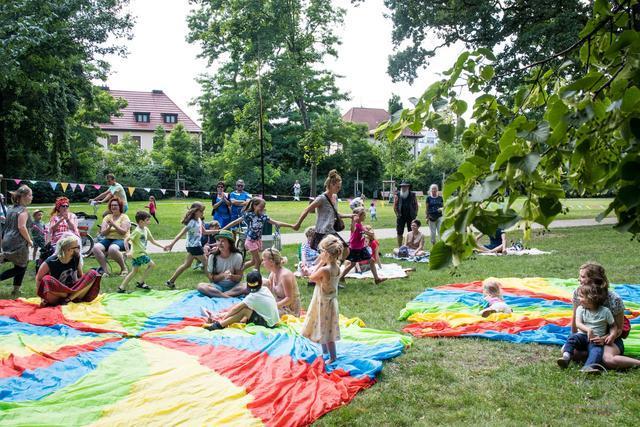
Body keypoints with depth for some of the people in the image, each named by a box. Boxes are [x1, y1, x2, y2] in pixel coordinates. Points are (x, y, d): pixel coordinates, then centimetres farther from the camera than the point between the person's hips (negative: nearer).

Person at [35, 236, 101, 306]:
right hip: (57, 293, -4)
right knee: (46, 280, -36)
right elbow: (38, 278, -5)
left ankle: (68, 299, -22)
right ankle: (74, 297, -16)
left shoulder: (76, 258, -3)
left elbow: (80, 276, 10)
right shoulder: (51, 261, -16)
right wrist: (42, 294, -8)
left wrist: (82, 289, 2)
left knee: (93, 274, -15)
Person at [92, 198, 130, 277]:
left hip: (121, 240, -5)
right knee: (96, 247, -27)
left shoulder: (124, 217, 4)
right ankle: (104, 270, -20)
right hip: (108, 239, 5)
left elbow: (123, 232, -10)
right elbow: (102, 233, 7)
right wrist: (109, 227, -12)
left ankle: (123, 268, -16)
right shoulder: (107, 217, 16)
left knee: (112, 249, -39)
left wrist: (114, 224, -19)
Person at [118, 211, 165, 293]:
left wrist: (162, 246, 12)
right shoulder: (137, 231, -19)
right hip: (138, 253, -9)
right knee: (152, 265, -2)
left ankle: (121, 287, 15)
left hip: (140, 253, 9)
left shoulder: (146, 230, 7)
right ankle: (140, 283, 5)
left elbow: (152, 241, 16)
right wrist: (128, 252, -29)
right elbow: (126, 240, -22)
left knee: (135, 271, 13)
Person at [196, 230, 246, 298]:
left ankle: (218, 295, -26)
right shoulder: (212, 257, -5)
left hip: (233, 287, -1)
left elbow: (239, 277, -2)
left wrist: (232, 276, -24)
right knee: (200, 286, -29)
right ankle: (229, 297, -29)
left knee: (246, 288, -32)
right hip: (217, 286, 1)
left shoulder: (237, 256, -7)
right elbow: (211, 278, -4)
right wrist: (223, 275, -22)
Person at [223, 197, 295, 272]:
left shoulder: (263, 216, -3)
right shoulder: (248, 215, -16)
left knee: (253, 261, 14)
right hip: (251, 240, -6)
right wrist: (222, 230, -16)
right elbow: (235, 222, -13)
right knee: (258, 261, -4)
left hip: (258, 240, 6)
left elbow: (277, 223, -4)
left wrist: (291, 225, -10)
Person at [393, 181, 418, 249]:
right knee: (399, 233, 4)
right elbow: (395, 206, 3)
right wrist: (397, 214, -5)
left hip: (410, 217, 0)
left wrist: (415, 214, -1)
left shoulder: (412, 195, 3)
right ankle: (399, 247, 13)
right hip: (401, 217, 0)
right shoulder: (397, 195, 2)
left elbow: (416, 205, 7)